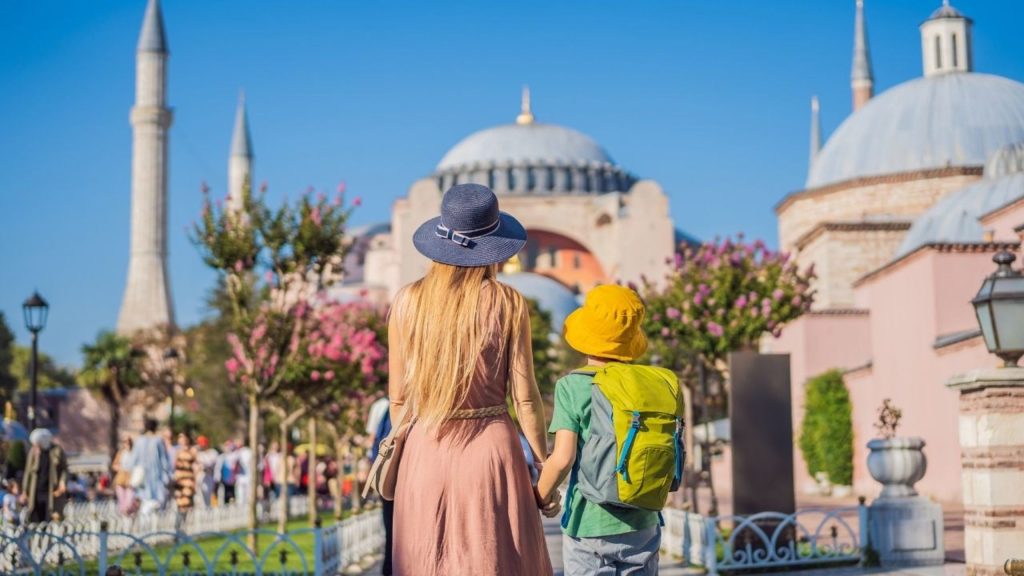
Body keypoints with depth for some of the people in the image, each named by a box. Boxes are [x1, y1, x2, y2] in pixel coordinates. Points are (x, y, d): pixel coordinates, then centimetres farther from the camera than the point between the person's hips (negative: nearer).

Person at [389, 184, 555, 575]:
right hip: (491, 449, -2)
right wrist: (546, 468, 5)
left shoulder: (408, 302, 0)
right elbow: (525, 399, -6)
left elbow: (397, 398, 4)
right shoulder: (507, 304, -6)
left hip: (425, 453, 2)